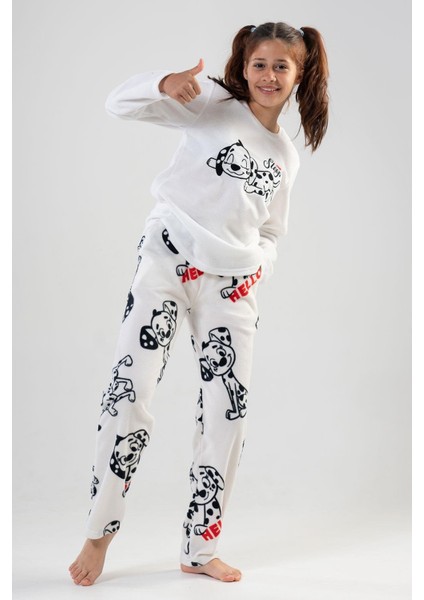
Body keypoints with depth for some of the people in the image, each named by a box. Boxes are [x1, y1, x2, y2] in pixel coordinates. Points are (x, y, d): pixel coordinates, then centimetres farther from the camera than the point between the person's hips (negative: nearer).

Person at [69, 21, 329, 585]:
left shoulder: (286, 154, 18)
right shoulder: (214, 104, 4)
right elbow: (120, 104, -8)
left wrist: (259, 266, 4)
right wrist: (167, 83, -29)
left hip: (232, 282, 5)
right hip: (168, 258, -4)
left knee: (228, 410, 1)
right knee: (131, 390, -12)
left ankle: (200, 549, 16)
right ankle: (99, 533, 6)